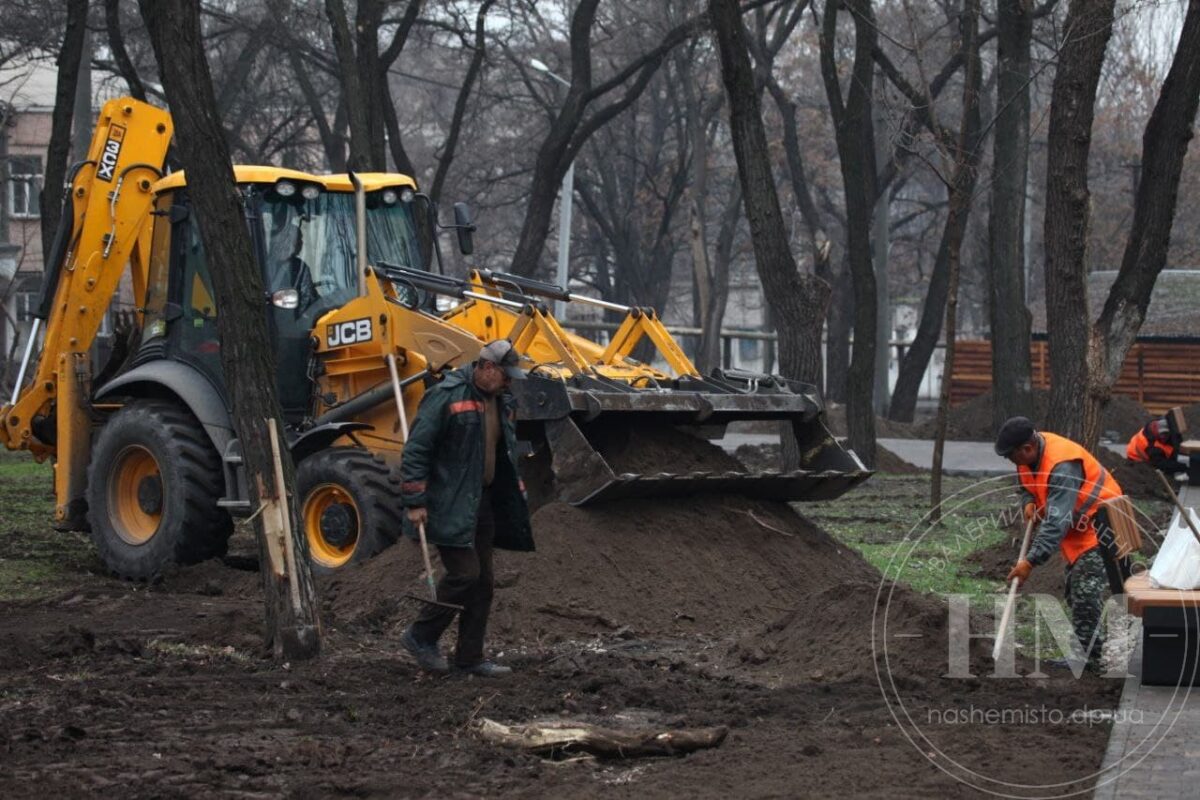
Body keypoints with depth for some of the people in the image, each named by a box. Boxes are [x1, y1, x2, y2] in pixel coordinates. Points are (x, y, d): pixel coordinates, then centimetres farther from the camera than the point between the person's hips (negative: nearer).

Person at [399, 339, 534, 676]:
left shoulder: (502, 402, 12)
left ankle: (470, 657, 17)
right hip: (450, 506, -9)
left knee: (482, 582, 9)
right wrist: (415, 502, -18)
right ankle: (421, 637, 4)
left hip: (482, 504, 9)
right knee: (464, 573, -13)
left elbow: (506, 453, 25)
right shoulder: (446, 396, -15)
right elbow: (416, 450, -16)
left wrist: (515, 495, 22)